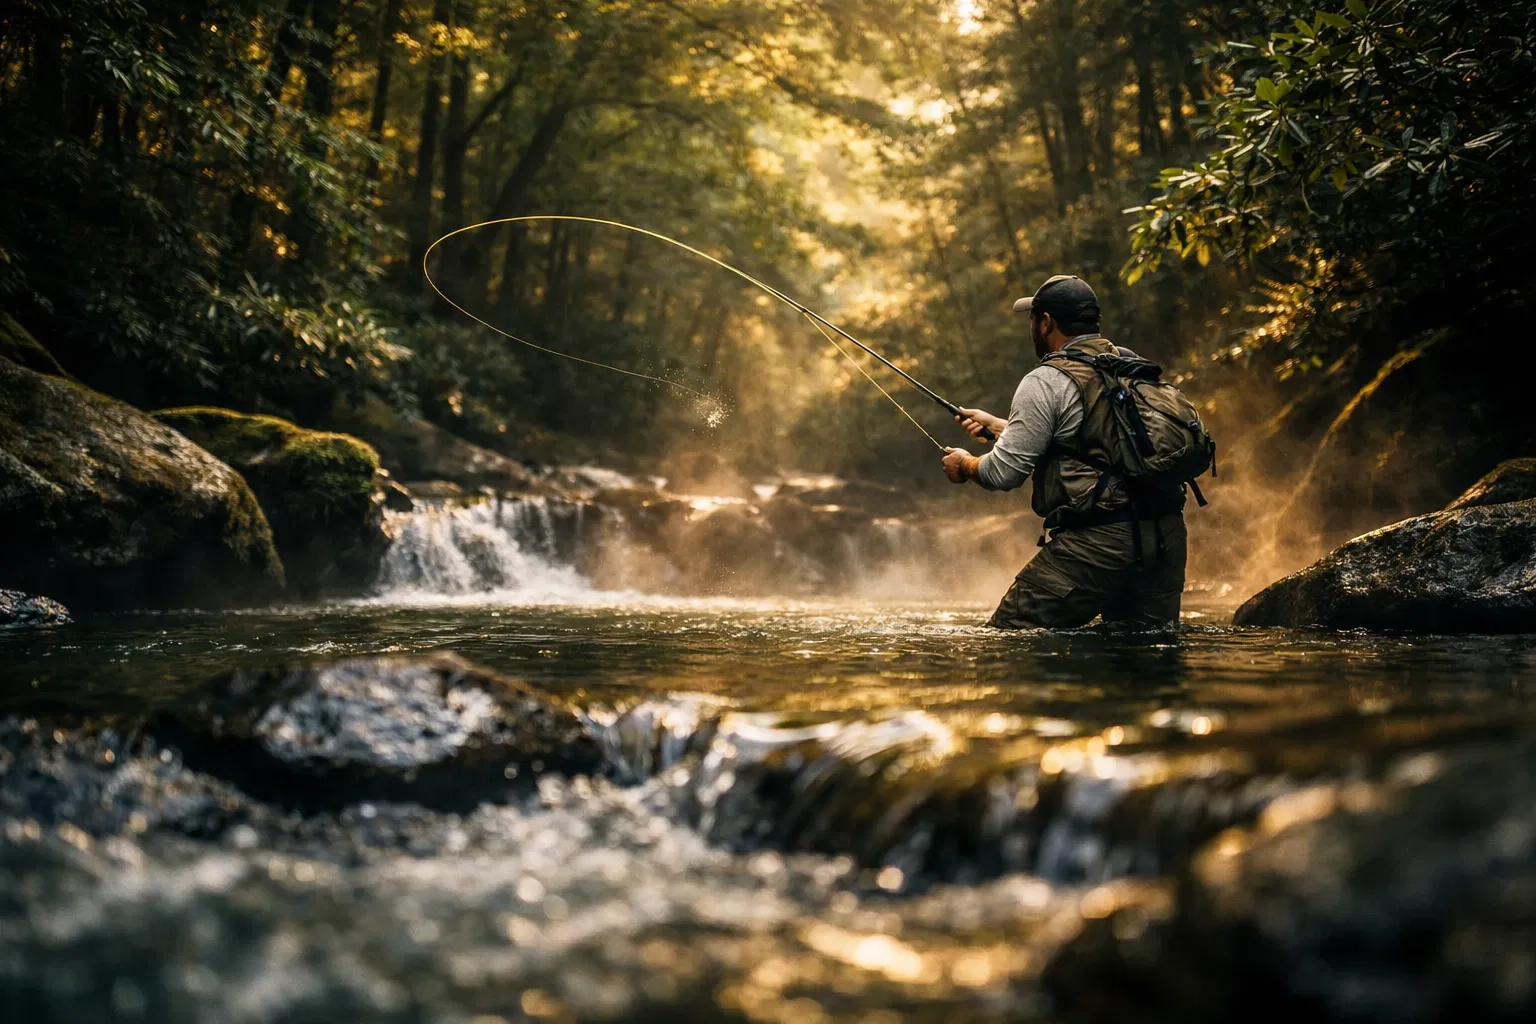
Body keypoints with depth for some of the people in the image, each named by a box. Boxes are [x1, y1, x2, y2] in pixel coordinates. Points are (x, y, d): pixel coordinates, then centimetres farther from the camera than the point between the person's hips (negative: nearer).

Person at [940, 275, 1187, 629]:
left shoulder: (1046, 382, -7)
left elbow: (1005, 471, -7)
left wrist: (966, 464, 15)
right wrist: (999, 425, 39)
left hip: (1100, 540, -8)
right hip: (1166, 537, 8)